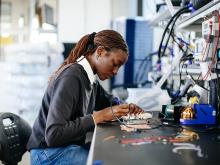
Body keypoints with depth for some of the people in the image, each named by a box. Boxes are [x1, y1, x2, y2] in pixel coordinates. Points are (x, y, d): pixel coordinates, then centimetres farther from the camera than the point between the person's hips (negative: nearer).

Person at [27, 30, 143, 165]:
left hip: (73, 146, 8)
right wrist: (100, 116, -23)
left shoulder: (91, 79, 5)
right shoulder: (71, 77, -21)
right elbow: (53, 135, -27)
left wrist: (126, 107, 4)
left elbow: (109, 100, 26)